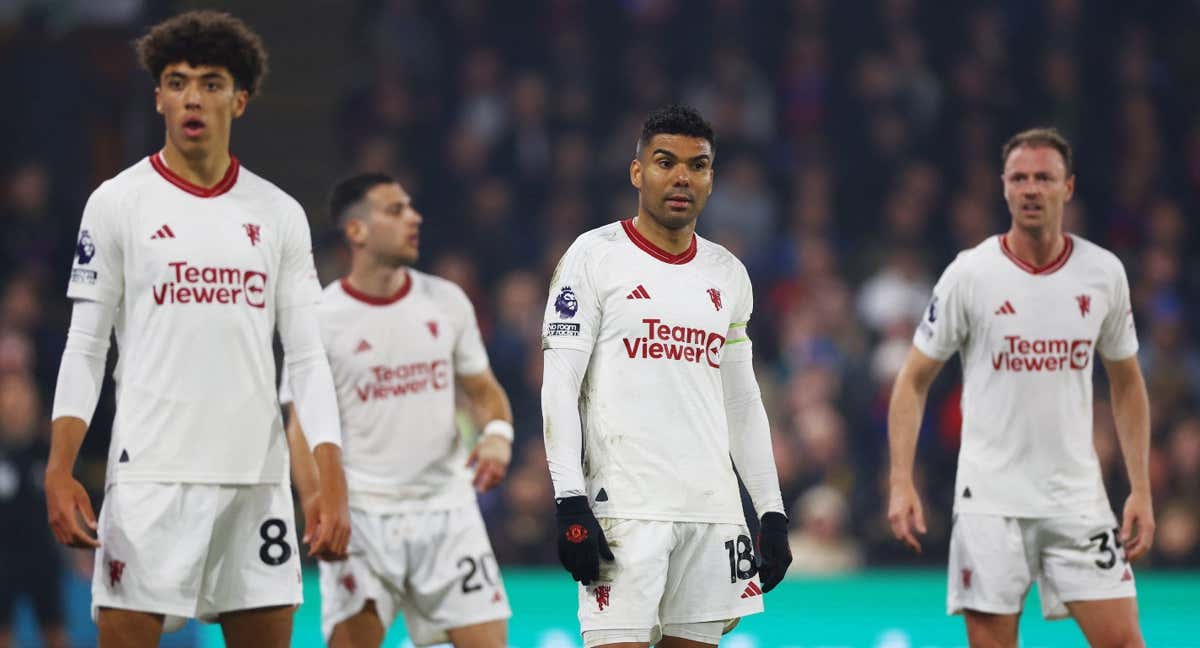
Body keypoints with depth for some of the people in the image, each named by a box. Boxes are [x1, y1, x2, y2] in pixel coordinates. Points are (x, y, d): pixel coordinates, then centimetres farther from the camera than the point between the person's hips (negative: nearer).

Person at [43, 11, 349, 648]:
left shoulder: (279, 214, 9)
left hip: (258, 476, 3)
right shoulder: (117, 203, 2)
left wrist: (332, 481, -2)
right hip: (150, 473, -3)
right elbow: (84, 349, 1)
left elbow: (307, 357, 8)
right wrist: (58, 471, -10)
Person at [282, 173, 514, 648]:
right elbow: (303, 430, -3)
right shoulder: (320, 319, -4)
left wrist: (498, 433, -9)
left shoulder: (447, 301, 6)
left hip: (446, 505, 3)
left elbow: (482, 389, 14)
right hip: (361, 513, -3)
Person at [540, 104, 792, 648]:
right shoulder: (596, 256, 0)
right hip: (625, 506, -5)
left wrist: (772, 512, 14)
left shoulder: (728, 274, 16)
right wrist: (570, 504, -15)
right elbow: (559, 386, -5)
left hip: (713, 510, 5)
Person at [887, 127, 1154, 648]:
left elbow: (1127, 384, 14)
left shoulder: (1104, 273, 3)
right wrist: (901, 483, -8)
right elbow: (914, 380, 1)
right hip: (989, 500, -2)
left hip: (1077, 497, 2)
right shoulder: (970, 274, -4)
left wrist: (1140, 490, 7)